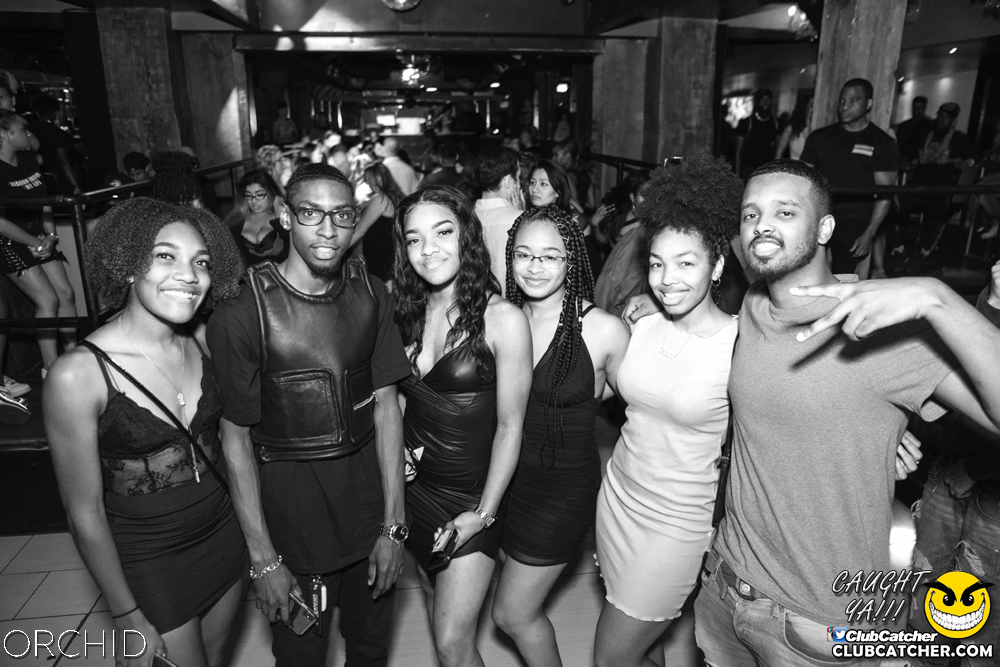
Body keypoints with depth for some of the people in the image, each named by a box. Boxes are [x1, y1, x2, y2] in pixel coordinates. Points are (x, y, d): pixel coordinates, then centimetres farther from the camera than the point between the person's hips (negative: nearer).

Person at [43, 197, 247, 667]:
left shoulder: (204, 341, -9)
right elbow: (85, 513, -14)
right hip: (149, 565, -4)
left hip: (225, 537, 5)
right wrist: (129, 620, -7)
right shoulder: (79, 374, -22)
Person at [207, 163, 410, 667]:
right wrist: (264, 560, -10)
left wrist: (393, 526, -4)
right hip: (291, 515, -3)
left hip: (368, 500, 3)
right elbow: (236, 437, -10)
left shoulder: (371, 295, -4)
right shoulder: (243, 311, -16)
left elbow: (386, 407, -3)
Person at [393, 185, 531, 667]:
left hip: (470, 496, -5)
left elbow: (509, 426, -14)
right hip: (413, 485, 5)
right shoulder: (409, 311, -1)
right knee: (436, 605, 22)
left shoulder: (502, 319, -18)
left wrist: (483, 514, -12)